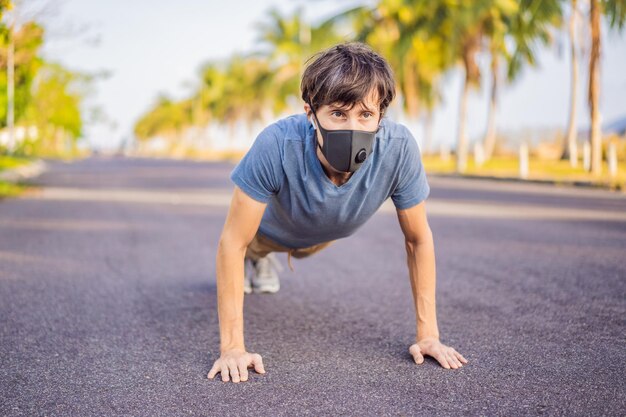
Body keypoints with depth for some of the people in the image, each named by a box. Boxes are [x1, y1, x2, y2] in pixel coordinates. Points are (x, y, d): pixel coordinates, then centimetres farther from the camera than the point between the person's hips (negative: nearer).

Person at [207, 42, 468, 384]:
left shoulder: (399, 148, -42)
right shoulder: (278, 145, -47)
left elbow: (418, 240, -26)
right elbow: (232, 241, -37)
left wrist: (428, 333, -24)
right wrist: (232, 347, -39)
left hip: (325, 237, 4)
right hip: (272, 226, -3)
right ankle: (255, 255, 58)